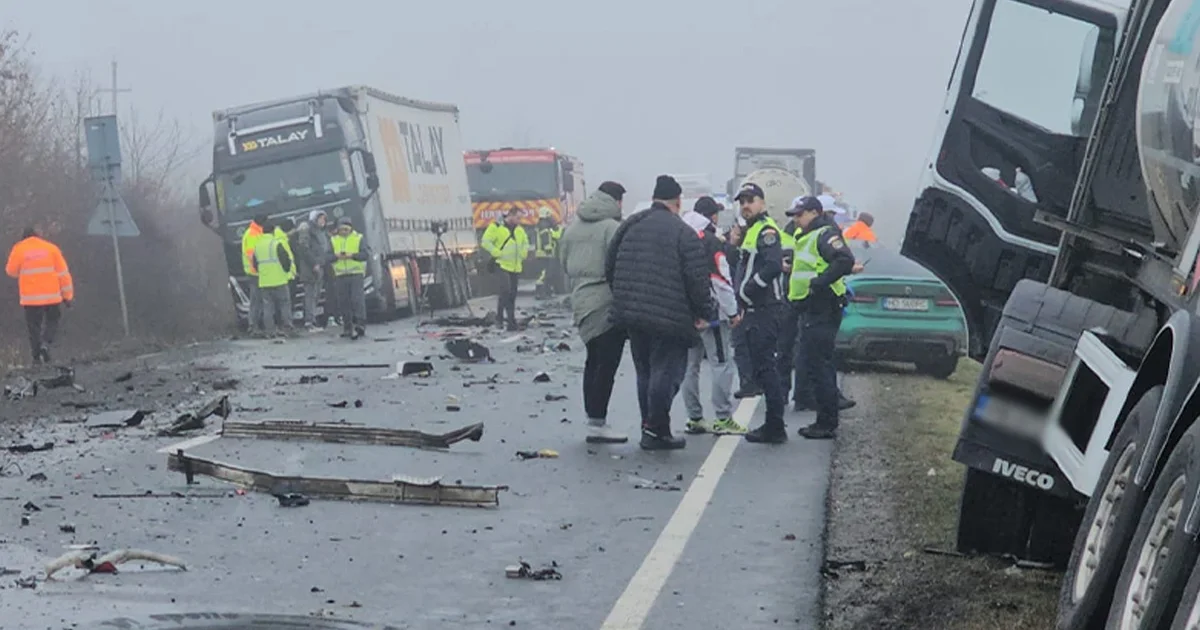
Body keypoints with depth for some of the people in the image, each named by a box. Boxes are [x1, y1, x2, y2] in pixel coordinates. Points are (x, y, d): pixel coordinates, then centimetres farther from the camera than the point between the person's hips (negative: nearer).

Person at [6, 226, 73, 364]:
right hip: (51, 296, 1)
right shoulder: (51, 248, 4)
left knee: (34, 326, 8)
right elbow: (63, 273, 3)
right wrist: (68, 295, 8)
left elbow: (11, 271, 7)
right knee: (52, 322, 16)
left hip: (30, 297, -1)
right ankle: (46, 343, -10)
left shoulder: (19, 249, 1)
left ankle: (37, 356, 0)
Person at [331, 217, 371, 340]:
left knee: (357, 300, -12)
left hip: (356, 274, -3)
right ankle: (347, 328, 11)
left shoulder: (358, 238, 4)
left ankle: (360, 324, -12)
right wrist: (337, 256, -15)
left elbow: (366, 254, -5)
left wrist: (352, 255, -18)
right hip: (340, 275, 3)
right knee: (344, 302, 4)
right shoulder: (333, 241, 12)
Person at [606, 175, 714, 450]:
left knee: (645, 372, 16)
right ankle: (656, 430, -3)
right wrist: (705, 313, -3)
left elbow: (610, 269, 13)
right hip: (670, 319, -6)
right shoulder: (683, 233, -9)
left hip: (632, 314, 6)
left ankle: (650, 427, 19)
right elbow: (697, 278, -13)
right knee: (666, 373, -1)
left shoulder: (629, 226, 9)